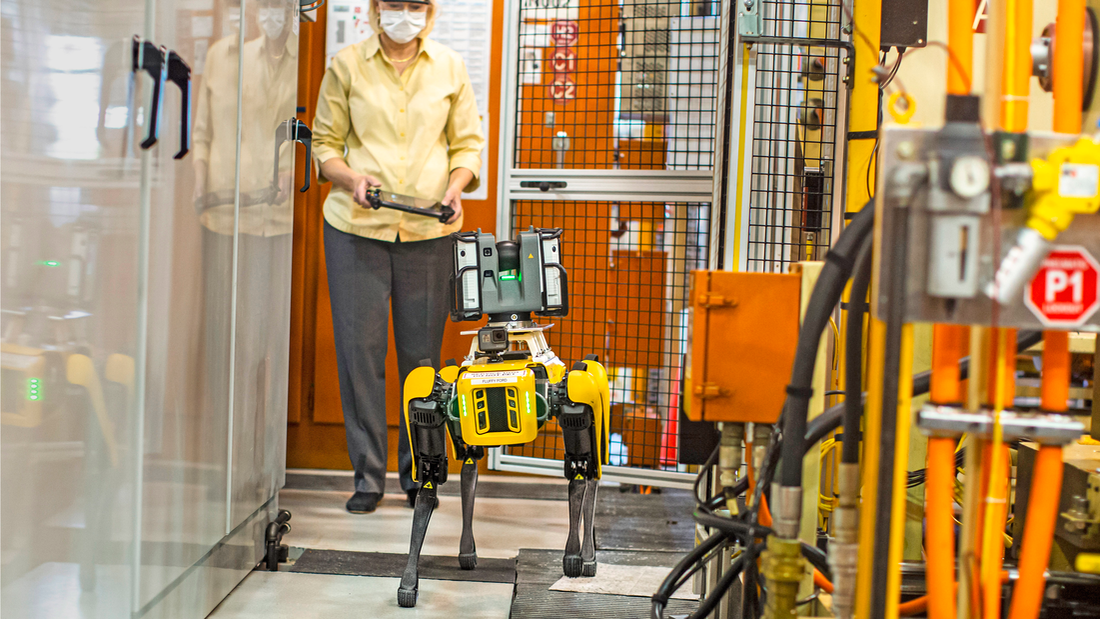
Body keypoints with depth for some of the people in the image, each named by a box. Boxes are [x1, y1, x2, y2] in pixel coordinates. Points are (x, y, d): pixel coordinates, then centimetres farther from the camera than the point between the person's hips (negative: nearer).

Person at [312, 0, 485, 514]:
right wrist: (352, 178, -11)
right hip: (356, 226, -1)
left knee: (422, 351, 3)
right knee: (359, 347, -2)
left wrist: (455, 187, -6)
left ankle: (418, 474, 17)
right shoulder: (346, 65, 5)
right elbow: (324, 142, 8)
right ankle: (368, 475, 9)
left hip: (429, 230, 1)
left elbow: (467, 143, 13)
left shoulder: (450, 67, 9)